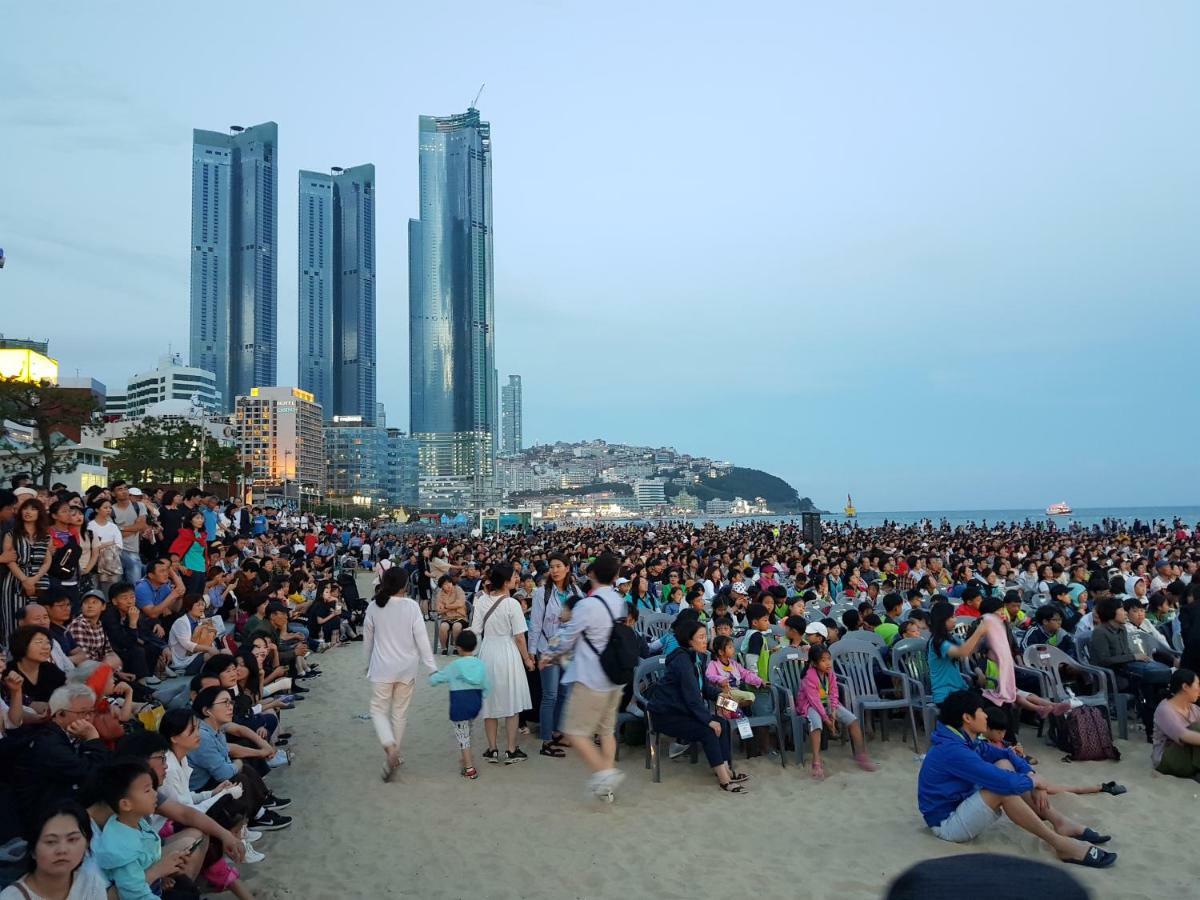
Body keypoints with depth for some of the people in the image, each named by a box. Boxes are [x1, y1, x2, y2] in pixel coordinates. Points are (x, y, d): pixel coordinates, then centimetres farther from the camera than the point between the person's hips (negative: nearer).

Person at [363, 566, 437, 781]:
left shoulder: (374, 607, -7)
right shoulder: (411, 606, -11)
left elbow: (367, 639, 5)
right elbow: (421, 638, -11)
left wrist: (369, 663, 22)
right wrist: (431, 667, -4)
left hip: (382, 668, 0)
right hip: (406, 668, 1)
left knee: (379, 710, 7)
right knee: (400, 712, 14)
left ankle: (390, 749, -15)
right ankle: (395, 755, 22)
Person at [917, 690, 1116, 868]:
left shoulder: (966, 741, 2)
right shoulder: (952, 751, -29)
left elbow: (1007, 754, 10)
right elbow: (1005, 782, -32)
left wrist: (1033, 778, -7)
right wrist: (1035, 781, -12)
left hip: (961, 806, 10)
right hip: (947, 824, -10)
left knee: (1005, 764, 1)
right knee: (1003, 787, -28)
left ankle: (1060, 822, -2)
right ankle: (1060, 844, -18)